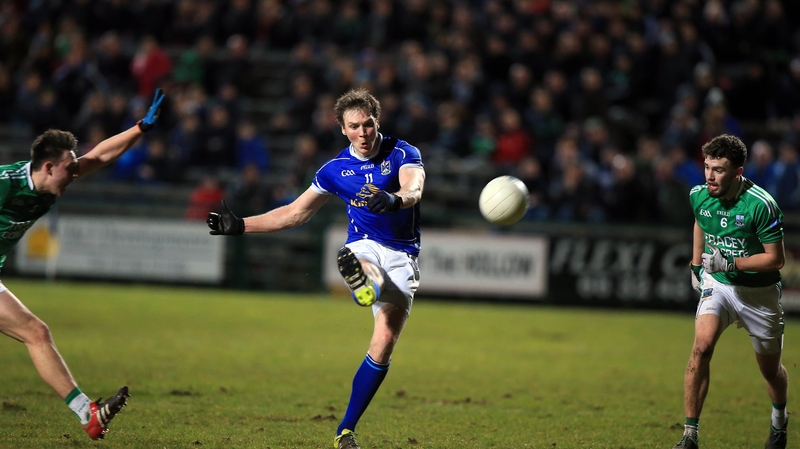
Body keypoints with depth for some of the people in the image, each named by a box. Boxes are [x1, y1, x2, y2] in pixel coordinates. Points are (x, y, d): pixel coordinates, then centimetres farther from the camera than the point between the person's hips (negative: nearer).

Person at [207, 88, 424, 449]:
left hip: (402, 256, -2)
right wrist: (240, 226, 9)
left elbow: (414, 189, -26)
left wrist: (396, 199, -51)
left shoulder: (403, 154, -4)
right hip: (364, 247, 2)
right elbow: (295, 213, 14)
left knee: (383, 346, -9)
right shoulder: (336, 169, 5)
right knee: (351, 262, -39)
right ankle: (364, 284, -76)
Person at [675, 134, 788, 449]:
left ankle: (779, 418, 46)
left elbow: (776, 259, -19)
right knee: (701, 347, -22)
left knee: (770, 369, 12)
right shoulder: (699, 196, -8)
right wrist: (696, 264, 17)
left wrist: (730, 263, -27)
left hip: (758, 291, -3)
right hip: (717, 284, 3)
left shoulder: (760, 205, -24)